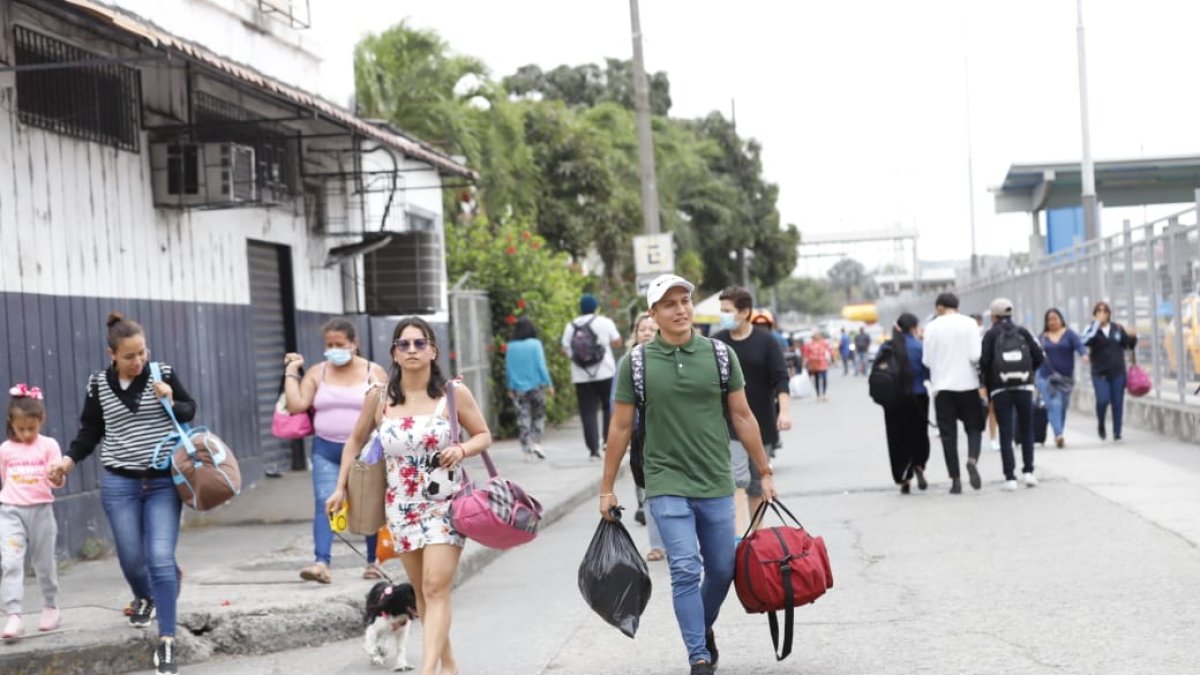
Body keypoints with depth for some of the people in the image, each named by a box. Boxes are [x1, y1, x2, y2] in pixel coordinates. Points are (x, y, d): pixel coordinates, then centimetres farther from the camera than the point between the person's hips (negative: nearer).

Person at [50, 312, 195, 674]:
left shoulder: (164, 373, -3)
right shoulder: (99, 384, -1)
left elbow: (190, 412, 6)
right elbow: (90, 430, 9)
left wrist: (171, 403, -14)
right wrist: (70, 459, -5)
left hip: (163, 482, -1)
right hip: (119, 484, 1)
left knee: (161, 559, -11)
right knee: (131, 558, 9)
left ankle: (166, 642, -8)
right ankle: (144, 598, 45)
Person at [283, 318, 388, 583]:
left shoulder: (374, 372, 2)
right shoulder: (317, 373, 7)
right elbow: (296, 405, -2)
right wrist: (291, 372, 0)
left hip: (364, 450, -1)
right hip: (326, 450, 1)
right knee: (324, 503, -13)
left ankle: (372, 562, 20)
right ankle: (321, 563, -21)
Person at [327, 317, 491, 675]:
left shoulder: (454, 394, -5)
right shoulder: (379, 398, 0)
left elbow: (484, 435, 5)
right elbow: (355, 440, 14)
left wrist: (462, 450, -16)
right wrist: (341, 487, 9)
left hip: (446, 503, -3)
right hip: (402, 506, 3)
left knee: (436, 588, -13)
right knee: (421, 590, 11)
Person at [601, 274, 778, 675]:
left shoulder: (720, 355, 1)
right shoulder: (636, 364, -3)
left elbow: (742, 417, 7)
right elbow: (621, 428, 3)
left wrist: (765, 472, 7)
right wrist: (607, 488, 5)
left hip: (716, 485, 3)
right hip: (667, 485, -2)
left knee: (722, 571, 11)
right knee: (686, 571, -10)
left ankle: (703, 627, 38)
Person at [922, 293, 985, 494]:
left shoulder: (932, 327, -1)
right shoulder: (969, 323, -2)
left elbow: (927, 360, 0)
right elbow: (975, 356, -10)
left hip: (943, 387, 0)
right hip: (968, 384, 0)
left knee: (948, 433, 5)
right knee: (974, 427, 12)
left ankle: (955, 479, 2)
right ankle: (972, 459, -16)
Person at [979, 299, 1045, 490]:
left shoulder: (991, 334, 0)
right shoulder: (1022, 332, 7)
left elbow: (984, 361, -9)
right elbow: (1038, 357, 2)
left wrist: (988, 383, 6)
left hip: (1000, 389, -2)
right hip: (1024, 387, 2)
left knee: (1006, 434, 0)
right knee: (1026, 430, 14)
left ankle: (1010, 477, -5)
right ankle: (1028, 471, 7)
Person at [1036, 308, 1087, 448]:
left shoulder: (1069, 334, 3)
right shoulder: (1043, 337, 8)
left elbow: (1079, 345, -12)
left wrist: (1084, 354, -34)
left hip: (1065, 377, 0)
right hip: (1046, 377, 0)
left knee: (1063, 406, 6)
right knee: (1053, 405, -14)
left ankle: (1058, 435, 20)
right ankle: (1058, 435, -22)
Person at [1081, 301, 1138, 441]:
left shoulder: (1118, 328, 8)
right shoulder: (1091, 329, -1)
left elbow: (1129, 344, 15)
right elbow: (1085, 341, -22)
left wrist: (1133, 337, -7)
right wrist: (1097, 324, -25)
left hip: (1118, 372, 3)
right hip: (1100, 373, -3)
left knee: (1117, 402, 1)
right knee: (1102, 400, -16)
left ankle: (1117, 432, 9)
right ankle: (1101, 424, 12)